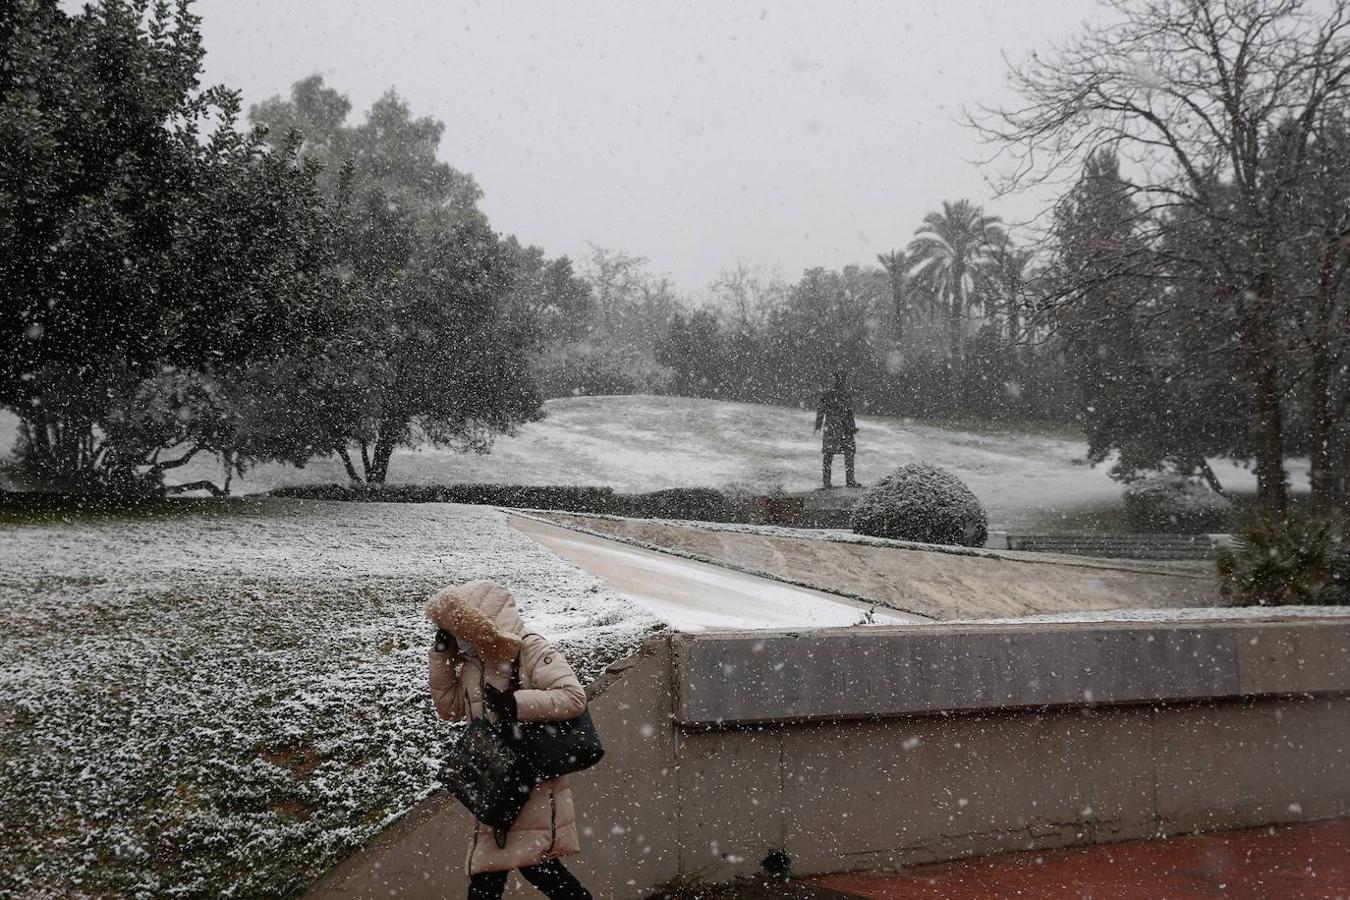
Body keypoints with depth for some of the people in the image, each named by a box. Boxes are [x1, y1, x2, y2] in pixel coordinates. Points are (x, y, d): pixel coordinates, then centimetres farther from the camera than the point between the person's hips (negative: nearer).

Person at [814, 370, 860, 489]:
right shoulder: (828, 395, -6)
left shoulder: (848, 396, 12)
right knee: (829, 454, -1)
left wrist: (853, 427, 19)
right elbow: (820, 411, -4)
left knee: (850, 452, 0)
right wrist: (818, 426, -8)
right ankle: (826, 481, 7)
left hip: (846, 430, 6)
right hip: (831, 429, -6)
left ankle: (850, 480, 5)